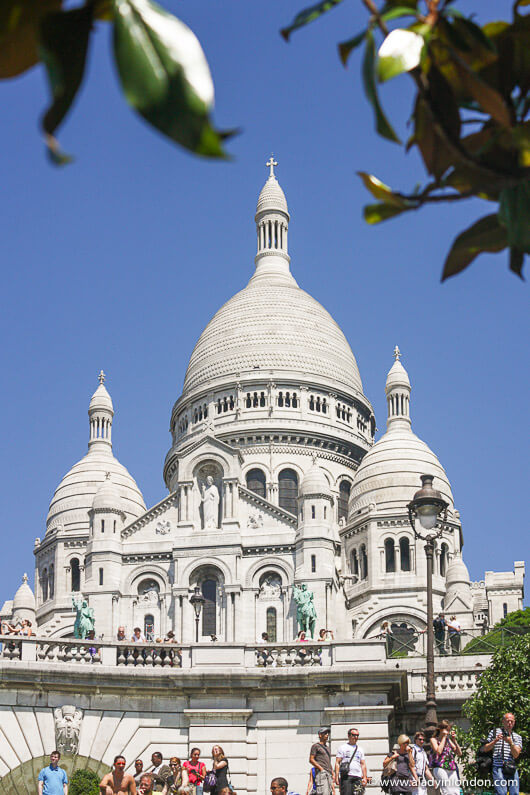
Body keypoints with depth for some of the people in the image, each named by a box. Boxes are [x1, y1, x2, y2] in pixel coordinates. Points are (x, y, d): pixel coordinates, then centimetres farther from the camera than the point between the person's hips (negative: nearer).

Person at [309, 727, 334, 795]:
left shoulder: (327, 748, 27)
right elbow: (311, 760, -4)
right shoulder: (316, 746, 3)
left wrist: (332, 774, 17)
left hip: (329, 773, 8)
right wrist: (321, 768, -13)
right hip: (321, 773, -8)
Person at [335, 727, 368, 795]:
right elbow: (337, 763, 2)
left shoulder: (360, 749, 22)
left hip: (357, 777, 4)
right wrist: (336, 776, -8)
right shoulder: (342, 747, 8)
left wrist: (365, 777, 8)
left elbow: (363, 764, 20)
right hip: (346, 776, -4)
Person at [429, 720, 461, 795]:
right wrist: (444, 737, -5)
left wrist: (454, 740, 7)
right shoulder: (434, 739, 6)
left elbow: (459, 753, 17)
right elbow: (438, 751, -13)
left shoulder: (448, 740, 21)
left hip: (452, 769, 6)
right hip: (440, 768, -6)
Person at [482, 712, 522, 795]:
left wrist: (510, 743, -14)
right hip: (498, 768, -3)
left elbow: (516, 754, 3)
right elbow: (484, 749, 11)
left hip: (512, 769, 3)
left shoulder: (517, 737, 17)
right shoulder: (494, 732, 12)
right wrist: (495, 741, -4)